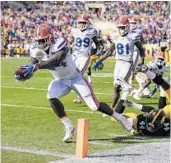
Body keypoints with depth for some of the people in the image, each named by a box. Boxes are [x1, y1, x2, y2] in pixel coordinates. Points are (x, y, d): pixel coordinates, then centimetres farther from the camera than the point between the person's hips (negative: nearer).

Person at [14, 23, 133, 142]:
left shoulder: (59, 44, -31)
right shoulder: (37, 49, -12)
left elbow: (56, 61, -45)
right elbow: (31, 66, -12)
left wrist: (37, 66, -51)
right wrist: (23, 72, -35)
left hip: (75, 78, -5)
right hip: (61, 80, 5)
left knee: (94, 105, -7)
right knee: (51, 97, -25)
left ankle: (119, 117, 18)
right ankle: (69, 127, -11)